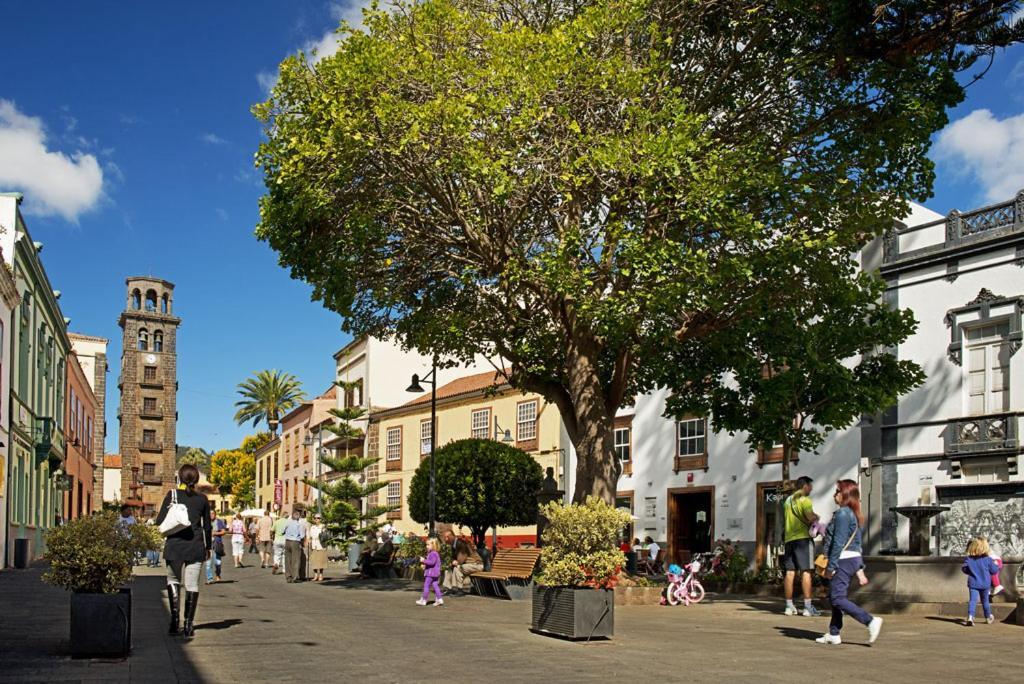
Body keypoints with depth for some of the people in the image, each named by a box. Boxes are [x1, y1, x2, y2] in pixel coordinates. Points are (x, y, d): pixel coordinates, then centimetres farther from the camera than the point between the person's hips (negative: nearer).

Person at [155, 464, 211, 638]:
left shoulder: (172, 495, -2)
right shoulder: (202, 499, 5)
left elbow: (160, 521, -6)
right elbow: (207, 526, 9)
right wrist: (208, 547, 20)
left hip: (174, 545, -1)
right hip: (195, 546, 1)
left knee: (173, 579, 18)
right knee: (192, 585, 5)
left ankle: (174, 618, 4)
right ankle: (188, 625, 2)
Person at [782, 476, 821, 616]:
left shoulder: (788, 500, 17)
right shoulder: (804, 500, -7)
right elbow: (811, 517, -19)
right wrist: (816, 517, 4)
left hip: (789, 539, 7)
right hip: (803, 537, -7)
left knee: (790, 572, 6)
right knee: (806, 572, -6)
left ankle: (789, 606, 8)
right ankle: (808, 607, -8)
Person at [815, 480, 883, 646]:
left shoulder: (842, 513, -14)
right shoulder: (854, 514, 16)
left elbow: (838, 543, -19)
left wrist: (831, 566, -16)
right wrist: (860, 568, 22)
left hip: (844, 559, -10)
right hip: (854, 558, 10)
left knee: (838, 598, -10)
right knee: (834, 596, 13)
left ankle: (870, 621, -16)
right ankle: (834, 634, 15)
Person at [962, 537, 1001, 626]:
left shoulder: (968, 559, -6)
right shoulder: (988, 559, -8)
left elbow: (964, 569, 0)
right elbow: (994, 570, -2)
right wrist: (996, 565, 19)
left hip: (973, 583, -1)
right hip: (985, 584, 1)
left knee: (972, 600, -7)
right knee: (985, 600, 19)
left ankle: (970, 617, -26)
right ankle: (988, 617, 35)